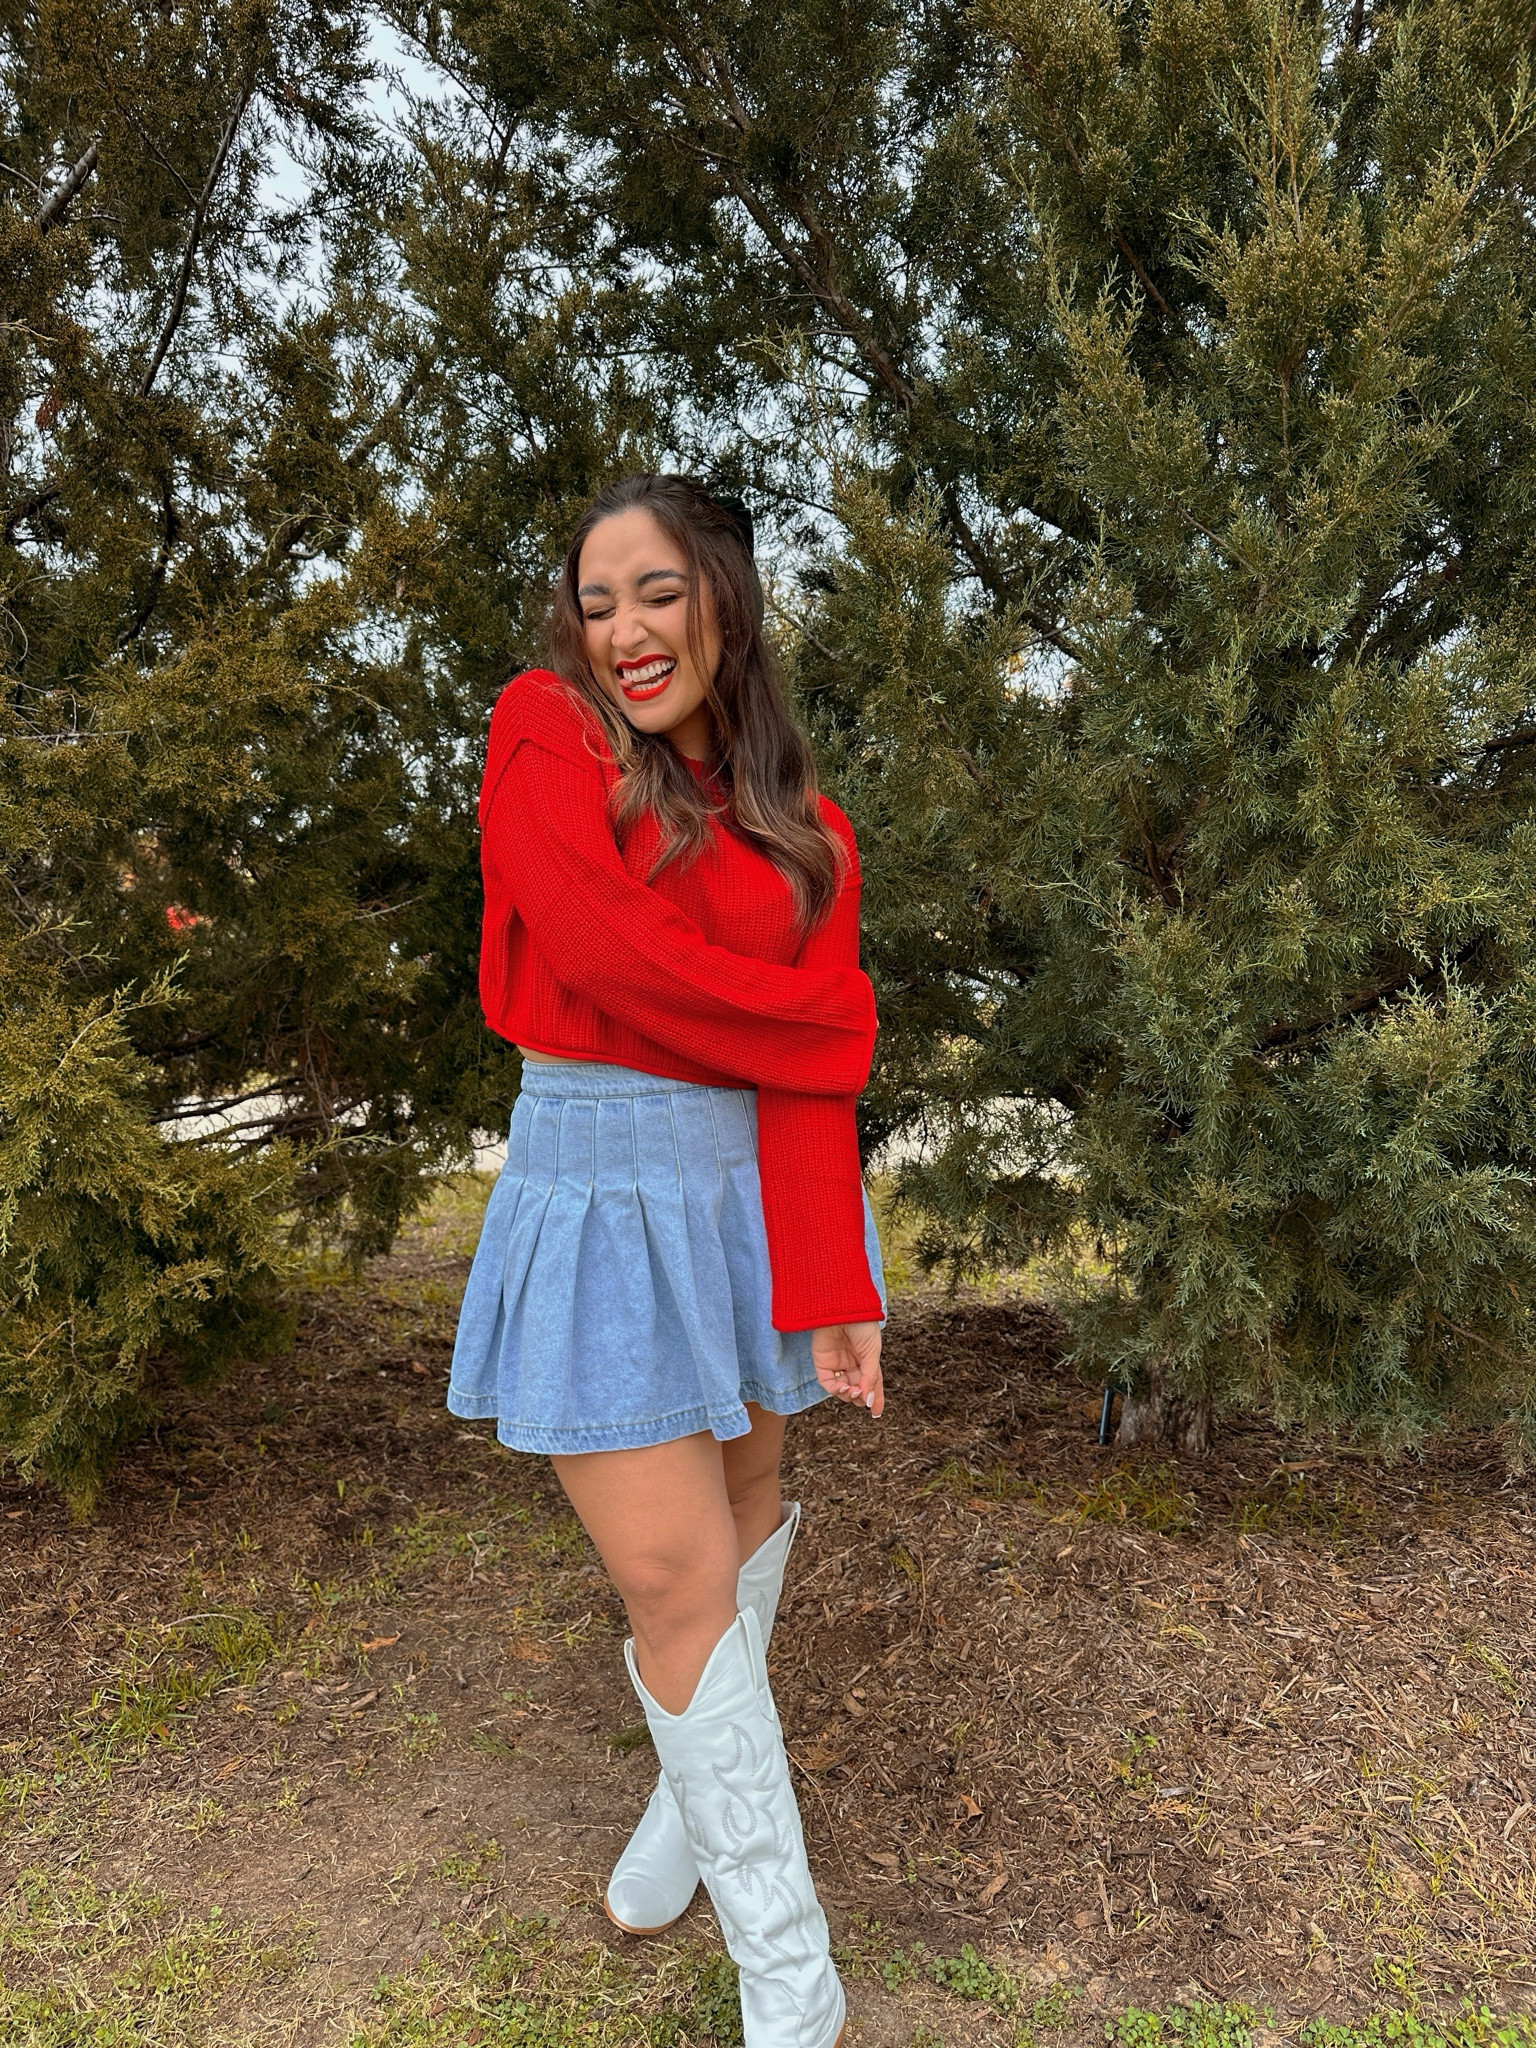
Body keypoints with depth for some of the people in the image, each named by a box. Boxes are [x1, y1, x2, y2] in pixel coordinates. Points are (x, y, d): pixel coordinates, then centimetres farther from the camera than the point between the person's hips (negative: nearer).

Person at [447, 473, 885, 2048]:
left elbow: (815, 1072, -6)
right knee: (675, 1584, 0)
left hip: (751, 1189, 3)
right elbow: (609, 950, -19)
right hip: (601, 1192, -3)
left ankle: (701, 1791, 46)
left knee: (745, 1502, 18)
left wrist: (829, 1286, -16)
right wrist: (830, 1019, -10)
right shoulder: (543, 730, -4)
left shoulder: (801, 829, 2)